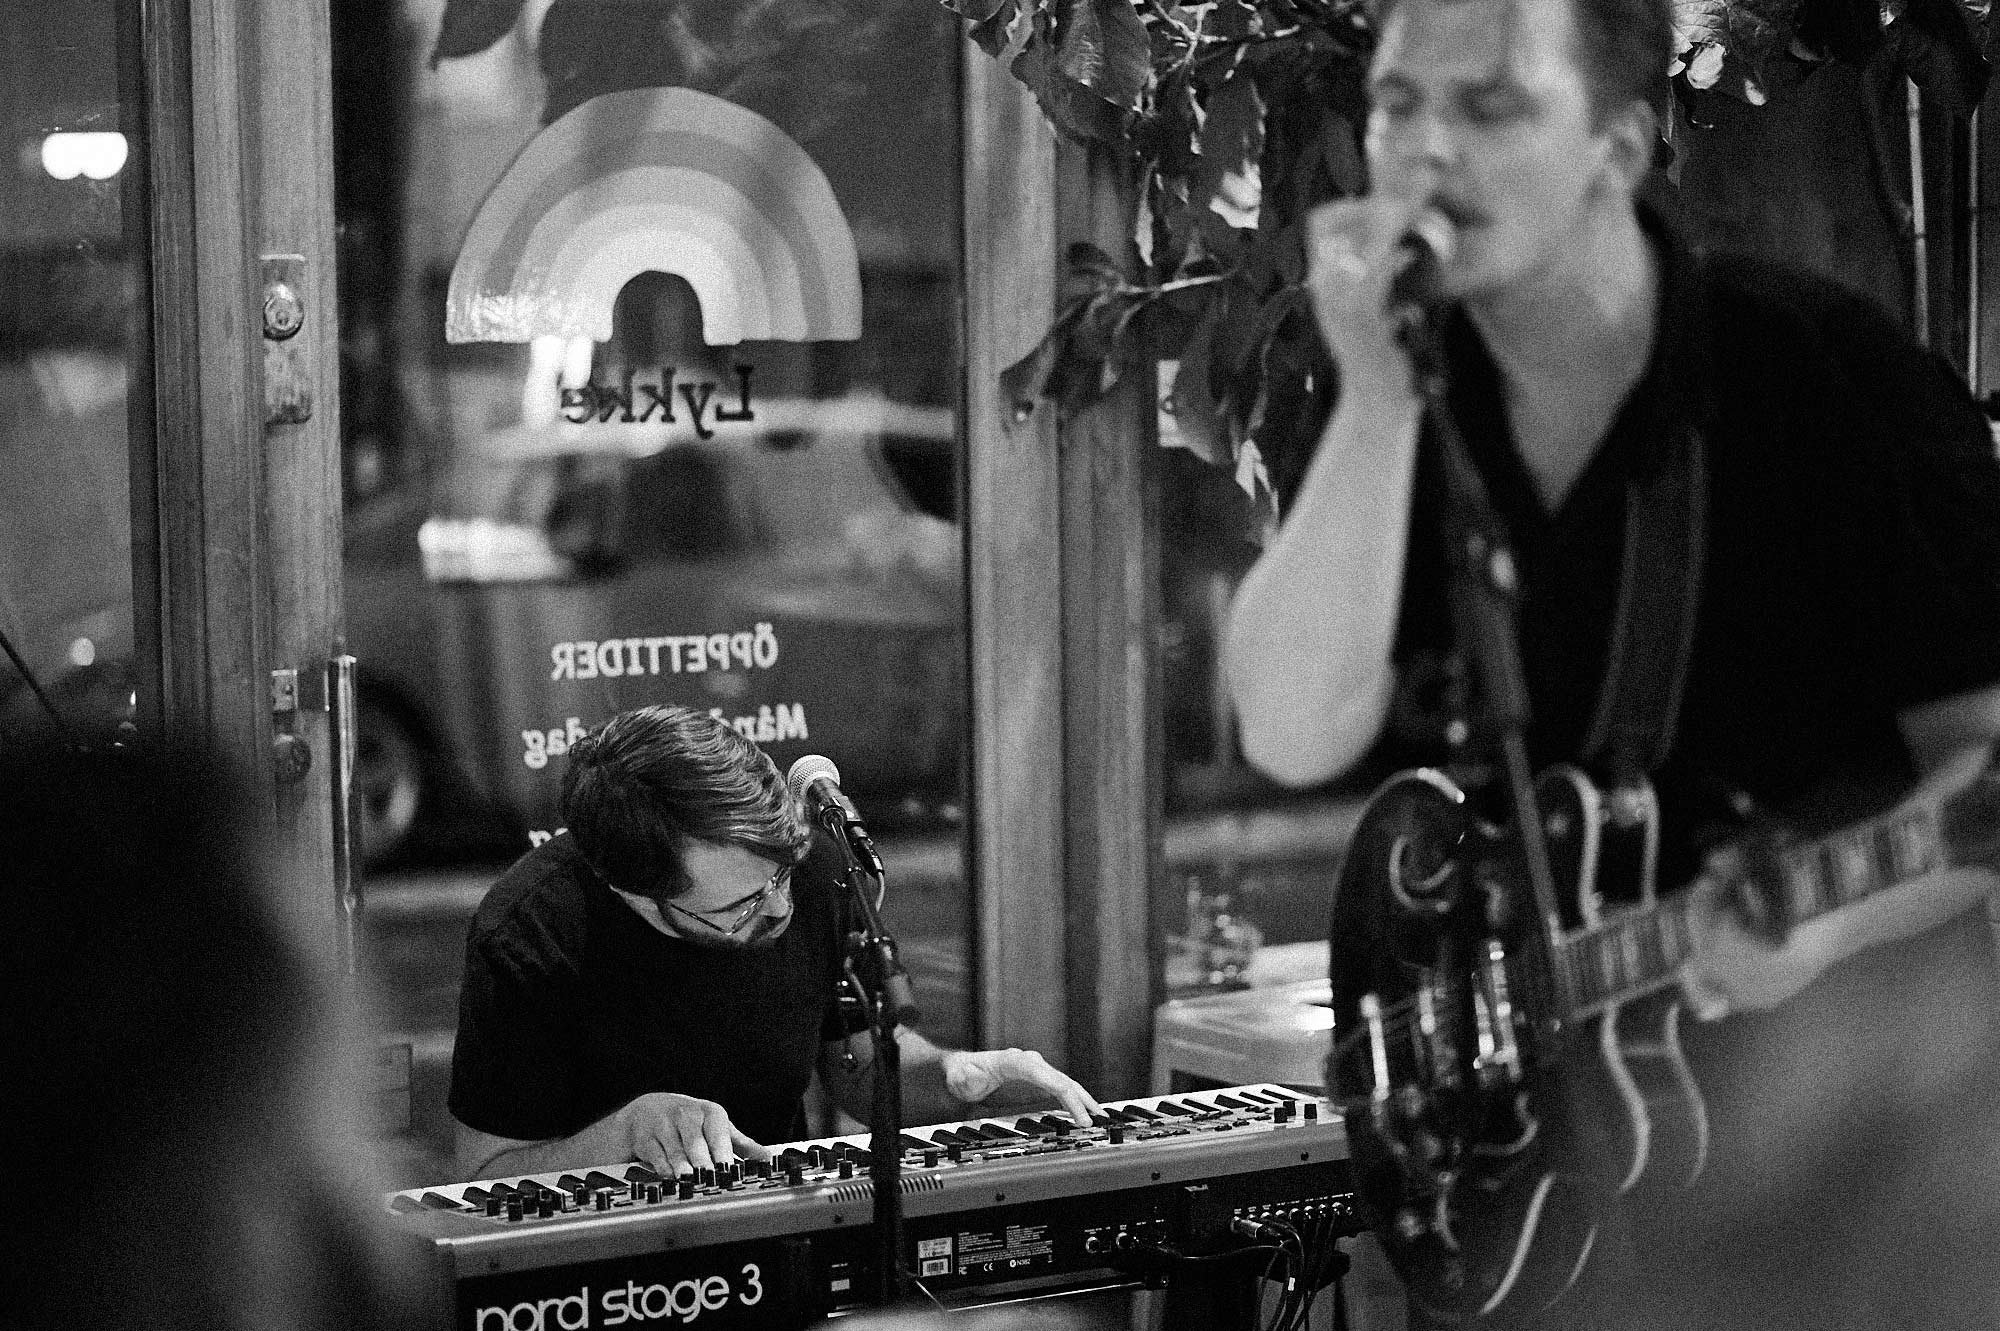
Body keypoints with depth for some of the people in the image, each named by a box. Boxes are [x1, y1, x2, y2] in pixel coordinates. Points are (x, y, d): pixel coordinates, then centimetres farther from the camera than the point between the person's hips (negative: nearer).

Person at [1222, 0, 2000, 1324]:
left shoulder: (1834, 374, -14)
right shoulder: (1415, 416, 0)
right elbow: (1297, 735, -13)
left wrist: (1826, 915, -32)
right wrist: (1377, 396, -21)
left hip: (1851, 1046, -4)